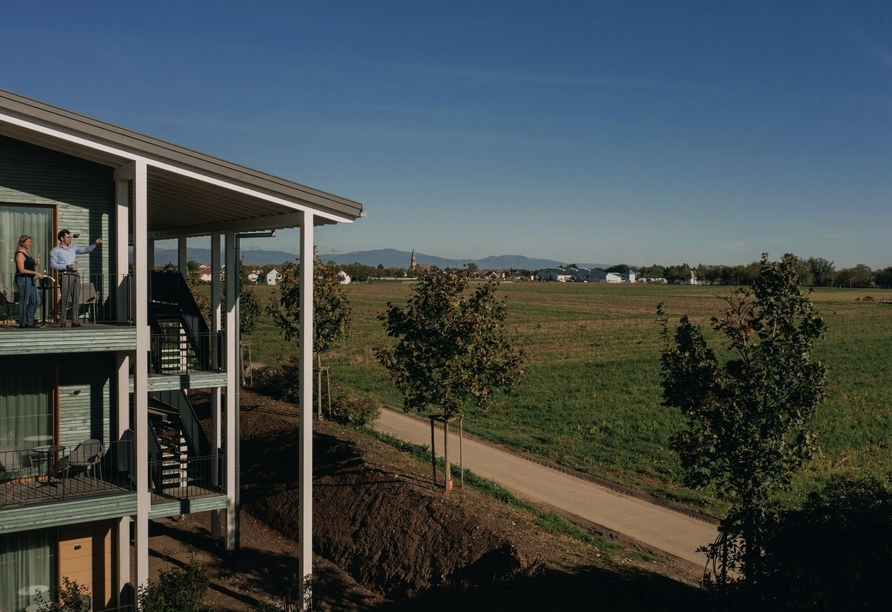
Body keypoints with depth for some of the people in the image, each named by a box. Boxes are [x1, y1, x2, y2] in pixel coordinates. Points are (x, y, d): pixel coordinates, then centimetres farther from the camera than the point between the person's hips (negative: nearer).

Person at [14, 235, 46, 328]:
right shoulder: (20, 254, -11)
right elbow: (22, 270, -18)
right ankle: (23, 323, 6)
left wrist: (35, 264, 4)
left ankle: (29, 322, 17)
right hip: (23, 279, -9)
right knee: (24, 302, -2)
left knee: (36, 301, 10)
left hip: (31, 280, 9)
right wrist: (36, 273, -19)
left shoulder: (27, 252, 16)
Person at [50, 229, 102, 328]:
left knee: (75, 299, 4)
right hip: (65, 275, -5)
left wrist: (95, 244, -7)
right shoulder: (55, 251, 4)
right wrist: (67, 266, -13)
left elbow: (86, 250, 11)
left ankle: (74, 321, 6)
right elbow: (53, 265, -5)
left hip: (75, 274, 5)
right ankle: (62, 322, -3)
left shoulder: (73, 249, 18)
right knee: (65, 299, -7)